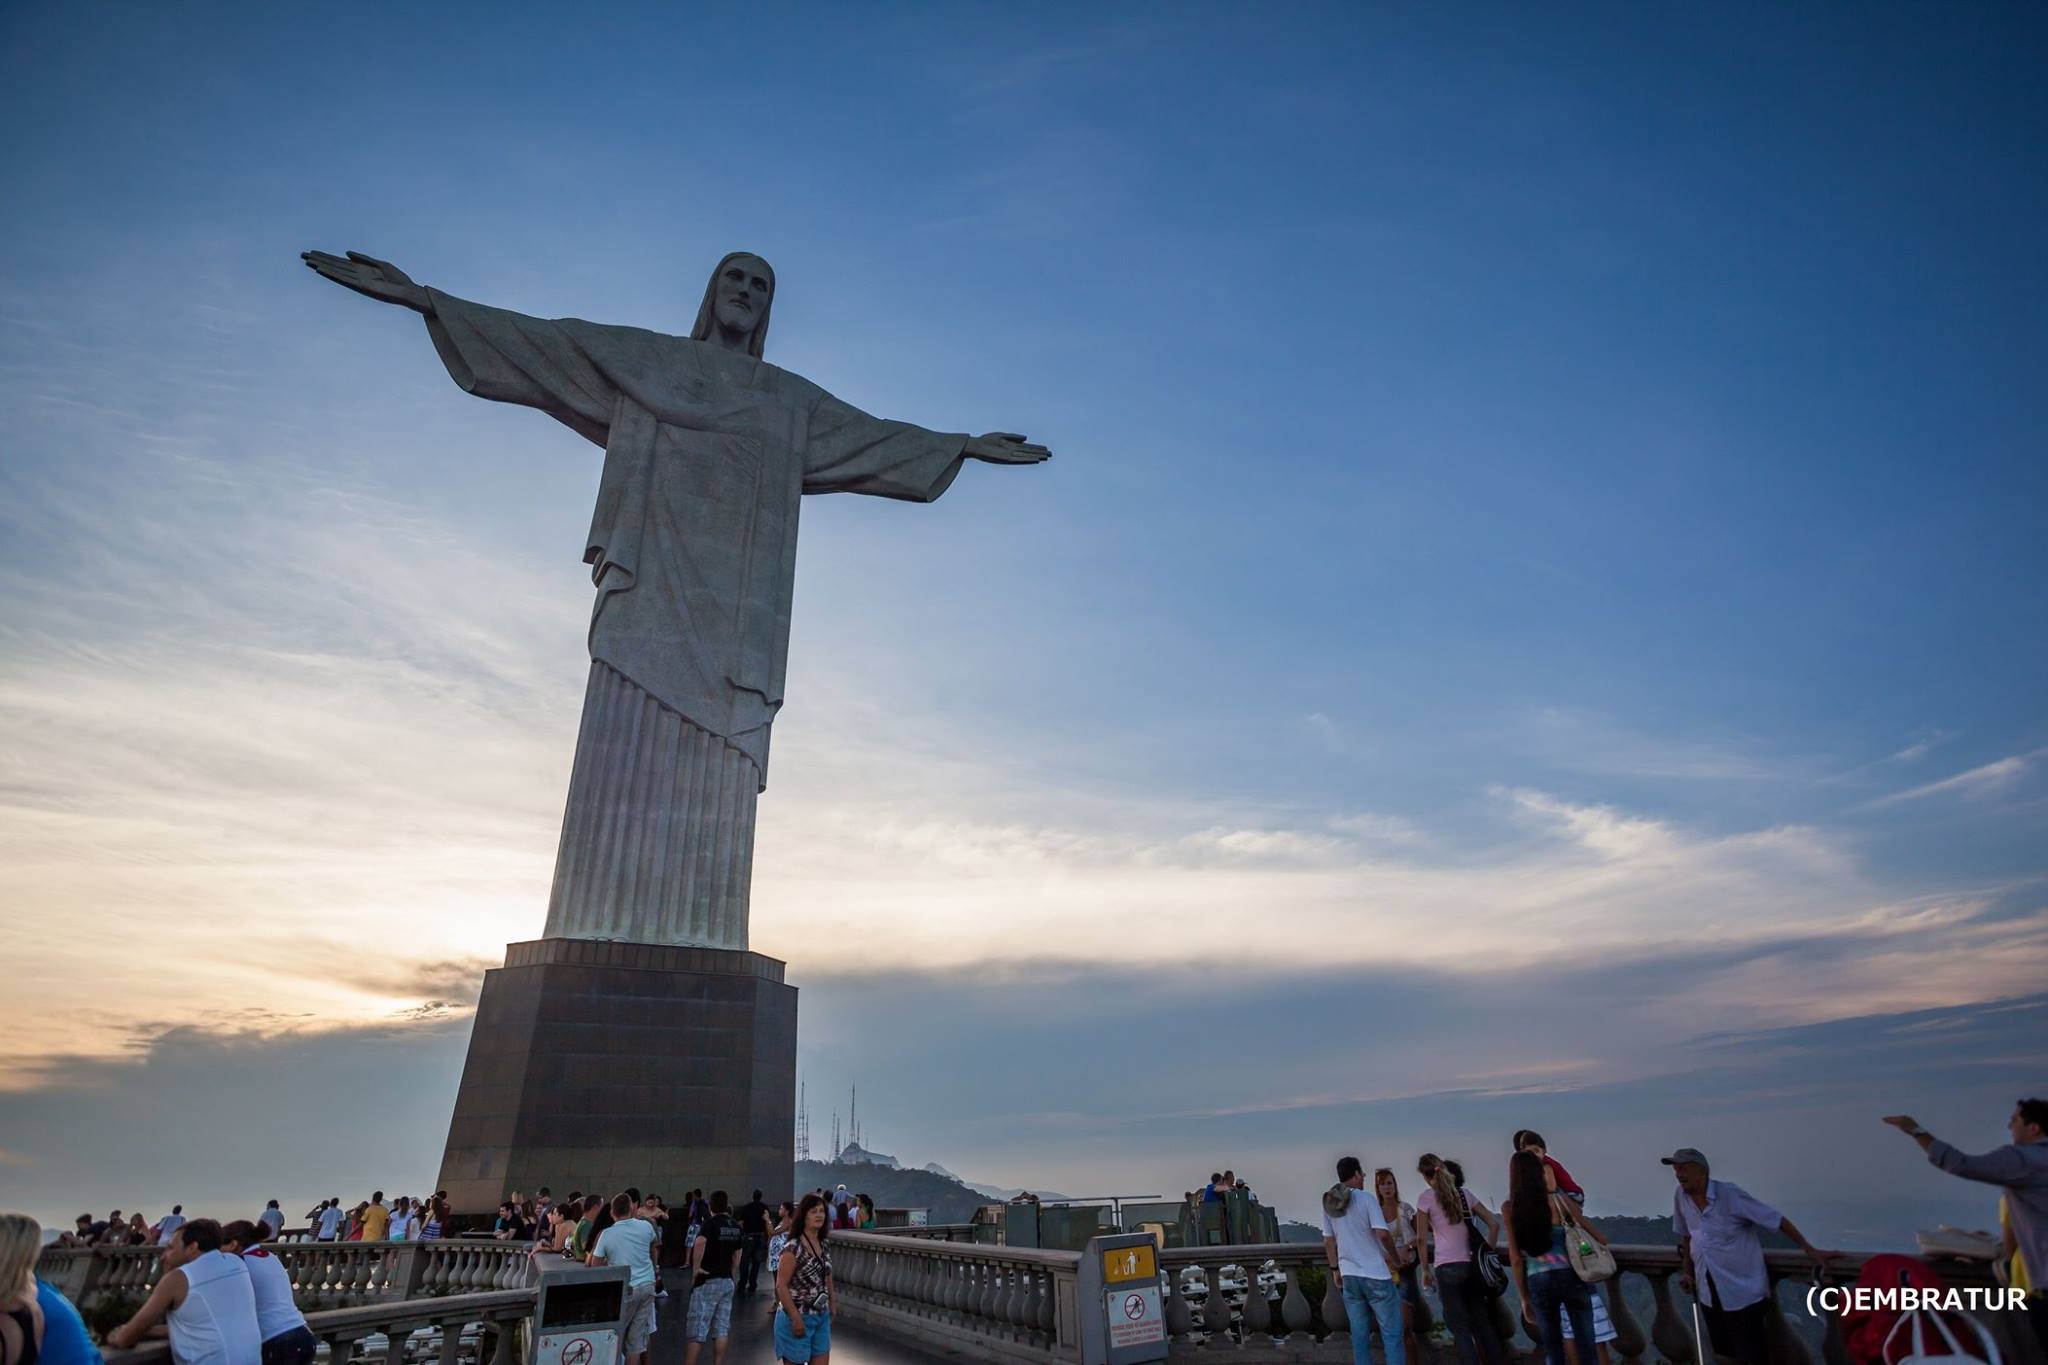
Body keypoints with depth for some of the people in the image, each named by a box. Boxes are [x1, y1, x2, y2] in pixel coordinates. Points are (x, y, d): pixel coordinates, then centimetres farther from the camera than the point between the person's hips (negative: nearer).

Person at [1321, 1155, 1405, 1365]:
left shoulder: (1329, 1203, 8)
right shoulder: (1366, 1199, -10)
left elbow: (1328, 1241, 11)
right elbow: (1382, 1234, -17)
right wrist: (1393, 1256, 0)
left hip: (1349, 1275, 5)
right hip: (1376, 1274, -5)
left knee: (1359, 1334, 10)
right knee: (1391, 1332, 2)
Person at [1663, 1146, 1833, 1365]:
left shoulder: (1730, 1194, -17)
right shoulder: (1680, 1196, -2)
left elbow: (1778, 1220, -11)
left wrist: (1809, 1250, -13)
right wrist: (1687, 1271, 11)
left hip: (1743, 1293, -5)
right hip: (1709, 1295, 5)